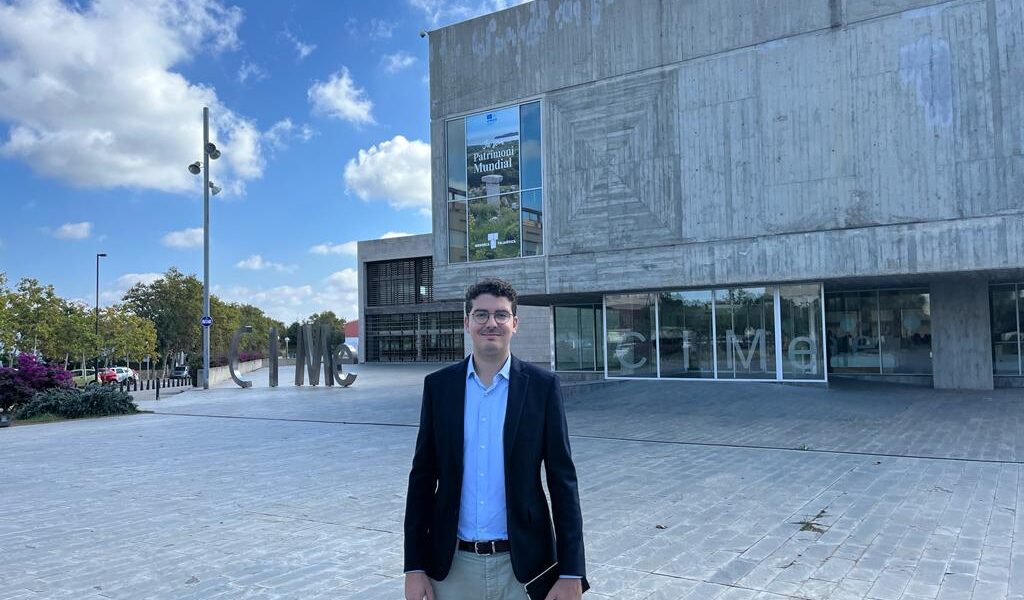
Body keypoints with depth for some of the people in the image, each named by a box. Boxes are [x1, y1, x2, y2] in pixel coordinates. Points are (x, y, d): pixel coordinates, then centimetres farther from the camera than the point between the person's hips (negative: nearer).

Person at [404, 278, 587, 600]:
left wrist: (571, 573, -7)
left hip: (522, 565, -1)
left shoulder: (542, 385, -5)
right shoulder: (438, 385, 0)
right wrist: (414, 566, 0)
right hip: (452, 565, 2)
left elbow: (562, 480, -4)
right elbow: (422, 477, 3)